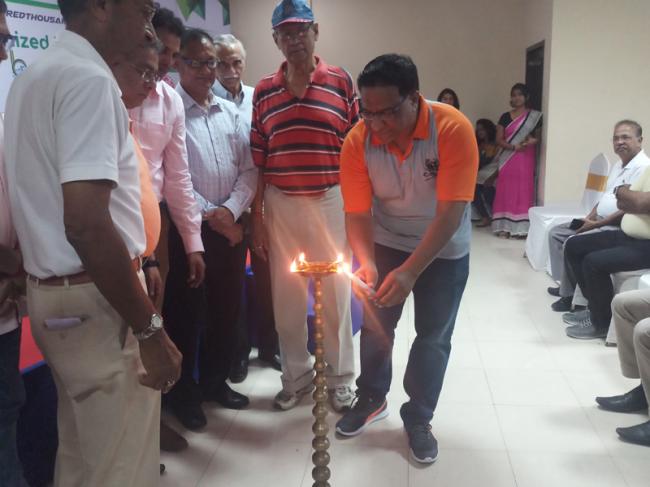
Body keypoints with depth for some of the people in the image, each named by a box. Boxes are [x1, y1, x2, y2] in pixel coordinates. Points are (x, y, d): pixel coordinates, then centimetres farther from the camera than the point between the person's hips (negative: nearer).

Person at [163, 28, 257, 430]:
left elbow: (249, 169, 7)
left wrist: (230, 209, -7)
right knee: (185, 312, 5)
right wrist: (208, 213, -14)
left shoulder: (231, 112, 11)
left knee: (227, 309, 12)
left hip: (231, 225, 5)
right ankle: (184, 392, 21)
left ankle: (216, 381, 31)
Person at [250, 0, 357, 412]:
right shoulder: (264, 91, 6)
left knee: (335, 294, 9)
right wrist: (257, 217, 4)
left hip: (330, 202, -2)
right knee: (287, 297, 10)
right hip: (280, 205, 2)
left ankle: (340, 380, 26)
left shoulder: (341, 82, 0)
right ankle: (296, 378, 28)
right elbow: (258, 162, 6)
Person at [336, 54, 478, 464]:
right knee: (375, 323, 12)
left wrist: (409, 271, -38)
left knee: (434, 337, 8)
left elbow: (451, 212, -31)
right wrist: (365, 262, -35)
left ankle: (418, 417, 28)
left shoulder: (453, 129, -30)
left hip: (444, 250, -2)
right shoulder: (357, 140, -21)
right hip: (386, 243, 2)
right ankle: (371, 399, 37)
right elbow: (358, 212, -17)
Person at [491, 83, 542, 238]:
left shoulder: (535, 116, 4)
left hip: (526, 159, -1)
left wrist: (533, 140, -17)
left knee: (523, 190, -3)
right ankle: (504, 226, 1)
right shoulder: (505, 117, 8)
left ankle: (521, 227, -1)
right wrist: (513, 146, -14)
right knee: (506, 191, -1)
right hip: (508, 159, 2)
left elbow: (539, 136, 7)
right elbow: (499, 139, 2)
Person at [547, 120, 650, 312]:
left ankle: (571, 294, -7)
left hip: (616, 228, -10)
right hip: (599, 221, 10)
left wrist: (597, 224, -22)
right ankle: (566, 286, 7)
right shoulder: (618, 165, 15)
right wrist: (589, 217, 4)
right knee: (556, 233, 7)